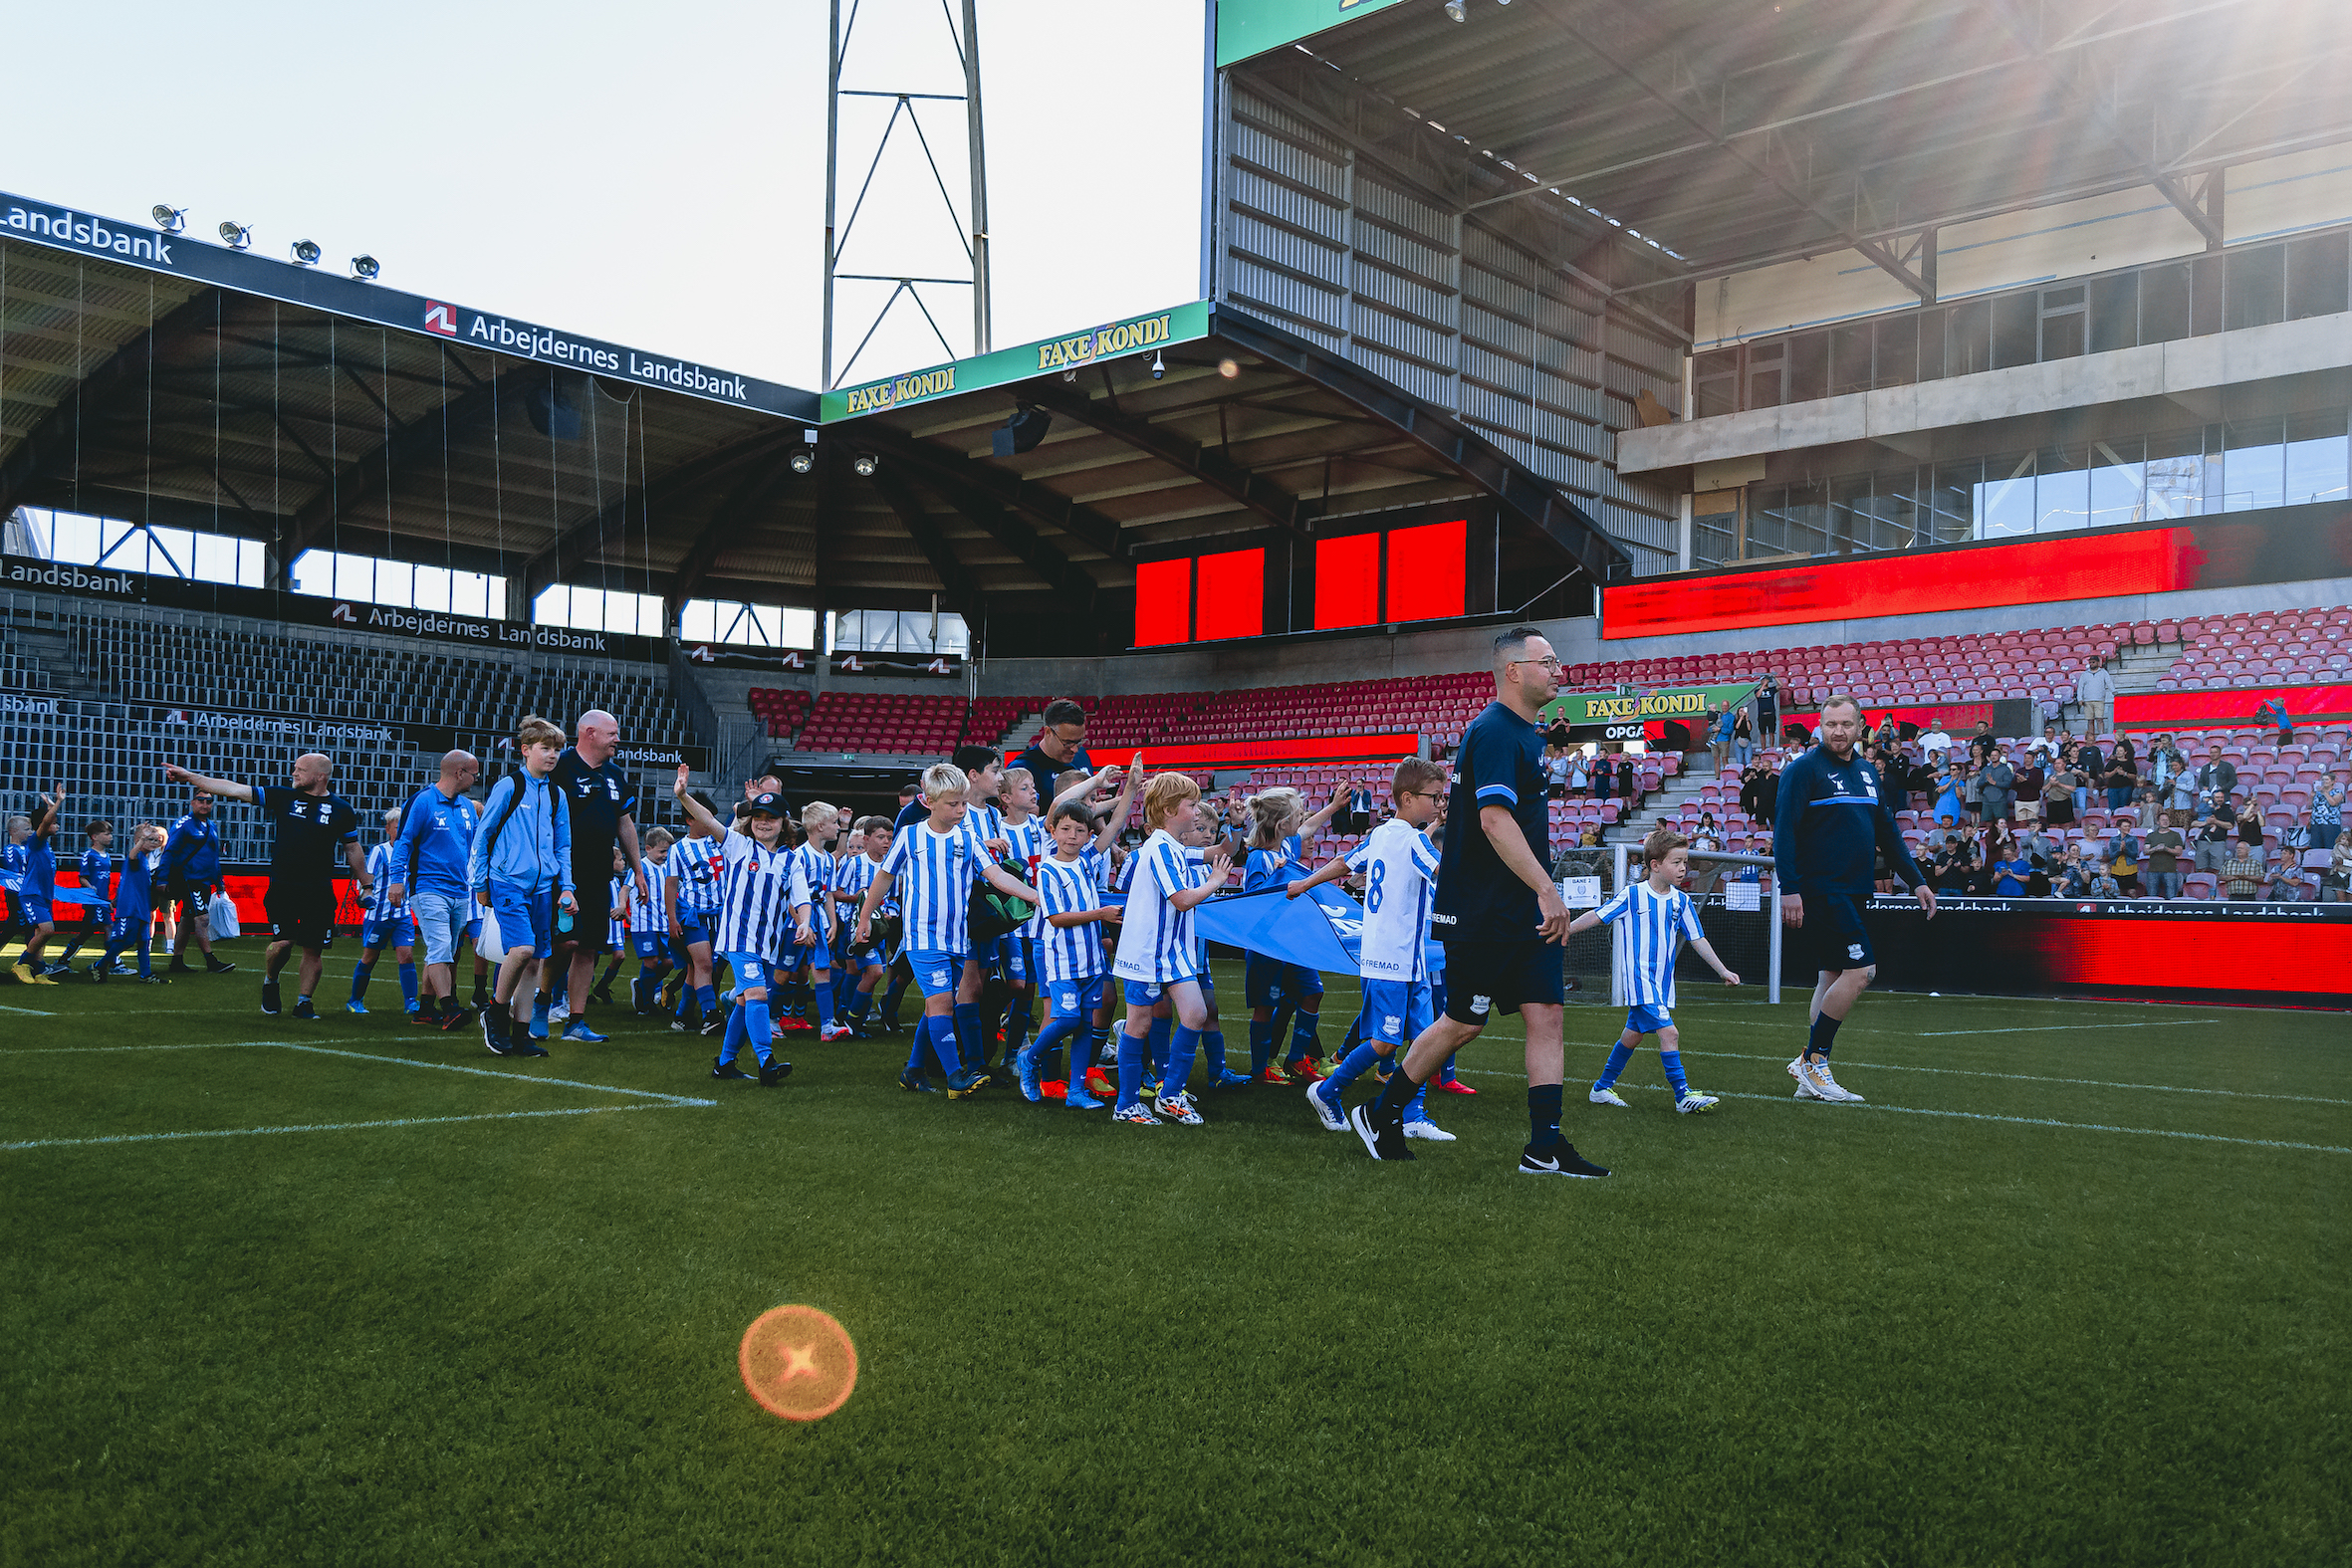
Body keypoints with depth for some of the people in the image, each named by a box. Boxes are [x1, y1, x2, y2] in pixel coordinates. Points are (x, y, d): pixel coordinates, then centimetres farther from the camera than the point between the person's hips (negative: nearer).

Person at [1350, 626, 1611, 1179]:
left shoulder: (1523, 732, 16)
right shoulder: (1494, 732, -16)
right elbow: (1494, 821, -26)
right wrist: (1546, 889, -27)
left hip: (1523, 911, 9)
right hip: (1480, 914, -9)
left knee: (1546, 1015, 2)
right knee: (1464, 1023, 1)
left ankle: (1545, 1148, 6)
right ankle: (1380, 1113, 18)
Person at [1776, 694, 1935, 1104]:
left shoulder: (1867, 773, 15)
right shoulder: (1804, 769, -8)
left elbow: (1887, 832, 21)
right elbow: (1785, 831, -13)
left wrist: (1917, 881, 18)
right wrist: (1788, 888, -20)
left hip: (1853, 892, 8)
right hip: (1819, 890, -8)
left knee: (1834, 976, 9)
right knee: (1861, 970, -15)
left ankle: (1812, 1076, 15)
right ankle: (1812, 1061, -4)